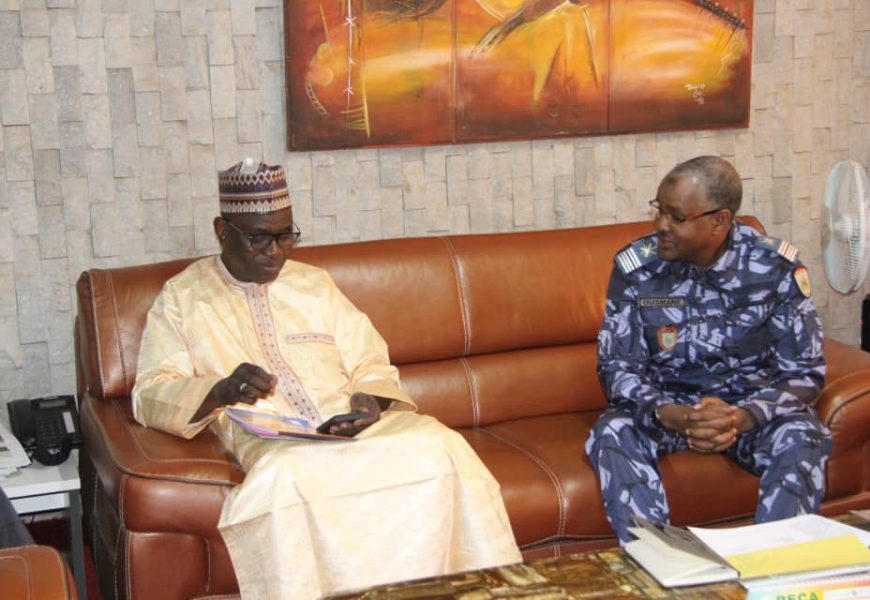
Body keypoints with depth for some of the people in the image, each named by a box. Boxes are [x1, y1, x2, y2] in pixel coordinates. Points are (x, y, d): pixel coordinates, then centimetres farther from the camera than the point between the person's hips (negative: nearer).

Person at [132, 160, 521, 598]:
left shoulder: (314, 283, 21)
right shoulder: (182, 297, 11)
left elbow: (371, 364, 19)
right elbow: (150, 394, 2)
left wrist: (370, 399, -6)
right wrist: (220, 390, -19)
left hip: (354, 424, 4)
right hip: (271, 441, -3)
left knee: (439, 446, -27)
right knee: (285, 478, -40)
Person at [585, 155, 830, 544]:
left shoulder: (775, 267, -12)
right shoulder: (635, 267, -10)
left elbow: (804, 372, -10)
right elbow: (616, 366, -8)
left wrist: (742, 417, -30)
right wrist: (669, 415, -29)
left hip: (750, 406, 0)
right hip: (665, 405, 1)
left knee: (802, 439, -31)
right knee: (611, 435, -29)